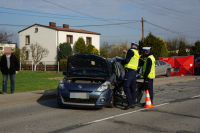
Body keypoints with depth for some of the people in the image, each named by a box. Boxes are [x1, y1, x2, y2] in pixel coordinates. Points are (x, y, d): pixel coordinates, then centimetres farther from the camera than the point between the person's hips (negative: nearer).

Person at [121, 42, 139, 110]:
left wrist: (121, 62, 3)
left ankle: (130, 102, -22)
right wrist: (126, 53, 45)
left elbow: (127, 60, -15)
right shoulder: (137, 53, 21)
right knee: (133, 87, 10)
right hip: (134, 71, 9)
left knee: (126, 86, -14)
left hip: (129, 70, -9)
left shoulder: (131, 51, -6)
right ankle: (133, 103, 13)